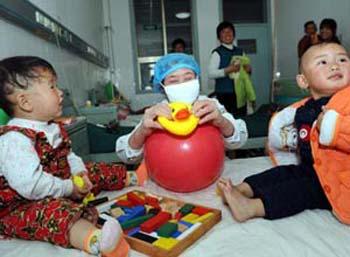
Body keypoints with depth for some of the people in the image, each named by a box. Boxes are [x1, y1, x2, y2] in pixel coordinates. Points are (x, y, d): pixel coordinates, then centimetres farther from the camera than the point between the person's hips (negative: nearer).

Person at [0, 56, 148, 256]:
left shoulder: (53, 128, 8)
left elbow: (69, 156, 14)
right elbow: (30, 185, -32)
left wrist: (79, 172, -7)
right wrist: (68, 188, -22)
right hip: (23, 205, -10)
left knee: (96, 172, 9)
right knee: (53, 210, -40)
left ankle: (132, 177, 28)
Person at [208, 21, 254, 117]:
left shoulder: (240, 51, 13)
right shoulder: (217, 53, -4)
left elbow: (247, 69, 21)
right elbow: (211, 73, -14)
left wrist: (249, 69, -2)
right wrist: (228, 70, -23)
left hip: (240, 92, 6)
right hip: (224, 94, -6)